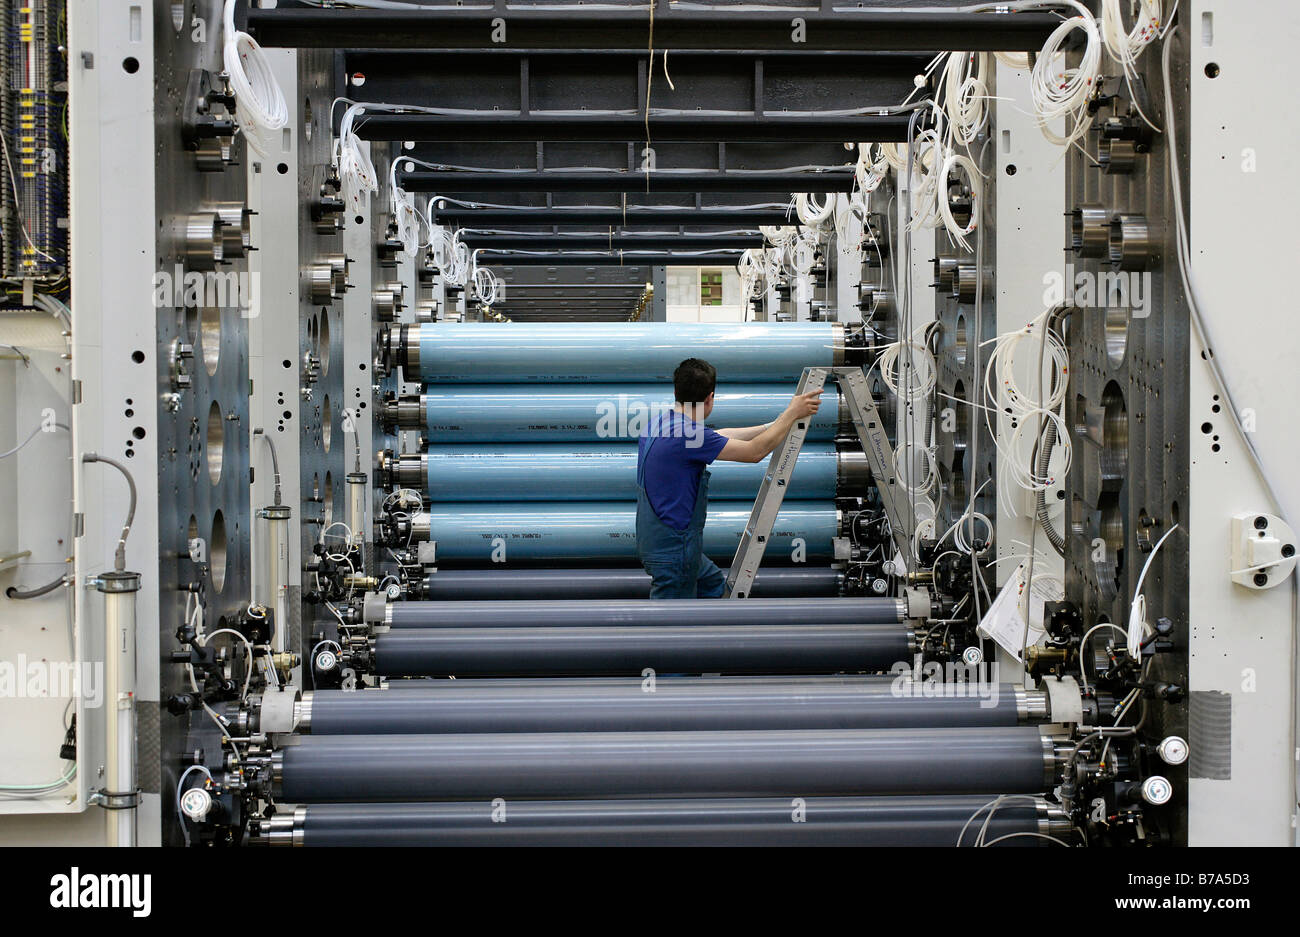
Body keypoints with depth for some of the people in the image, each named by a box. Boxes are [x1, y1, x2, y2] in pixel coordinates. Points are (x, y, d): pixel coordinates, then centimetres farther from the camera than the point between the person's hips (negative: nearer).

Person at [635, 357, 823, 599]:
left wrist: (773, 425, 23)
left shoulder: (656, 424, 4)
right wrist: (792, 414, -4)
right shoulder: (687, 435, -25)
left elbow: (719, 437, 18)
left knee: (713, 584, 27)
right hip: (672, 549, -10)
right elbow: (755, 452, -17)